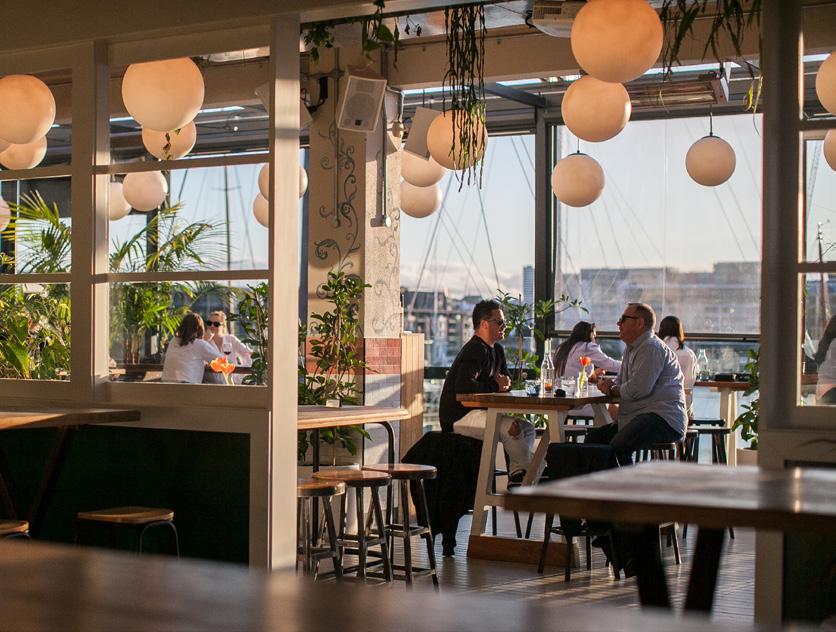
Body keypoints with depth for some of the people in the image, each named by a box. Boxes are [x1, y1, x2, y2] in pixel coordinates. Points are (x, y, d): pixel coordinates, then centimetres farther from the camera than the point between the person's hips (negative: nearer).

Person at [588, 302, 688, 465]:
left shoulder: (651, 348, -11)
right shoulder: (632, 348, 22)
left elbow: (639, 389, -21)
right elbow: (621, 381, 29)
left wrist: (613, 389, -2)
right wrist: (608, 384, 4)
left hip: (663, 420, -11)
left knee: (618, 446, -32)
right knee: (593, 438, 6)